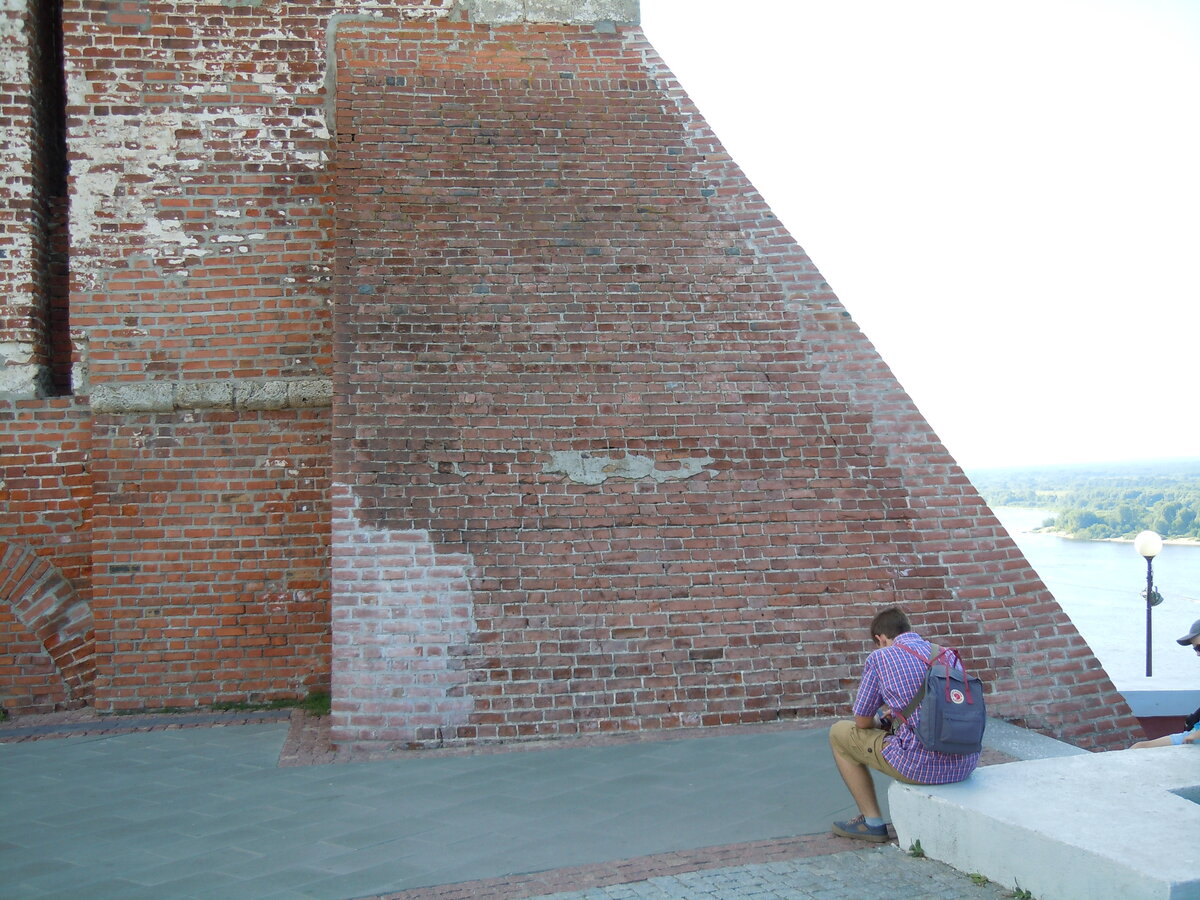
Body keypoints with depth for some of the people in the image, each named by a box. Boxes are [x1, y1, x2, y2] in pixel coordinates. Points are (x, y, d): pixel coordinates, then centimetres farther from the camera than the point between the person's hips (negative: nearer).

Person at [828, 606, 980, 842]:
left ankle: (872, 822, 20)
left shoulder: (879, 657, -1)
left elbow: (862, 722, 6)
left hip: (921, 766, -6)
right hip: (965, 765, 6)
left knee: (839, 733, 17)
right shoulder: (951, 655, 13)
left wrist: (880, 721, 31)